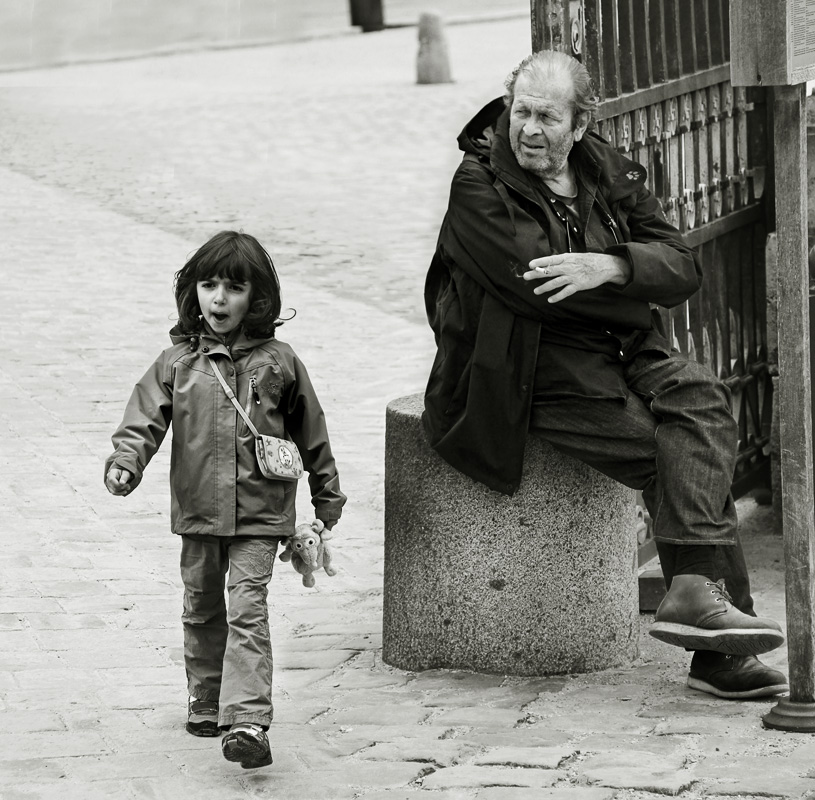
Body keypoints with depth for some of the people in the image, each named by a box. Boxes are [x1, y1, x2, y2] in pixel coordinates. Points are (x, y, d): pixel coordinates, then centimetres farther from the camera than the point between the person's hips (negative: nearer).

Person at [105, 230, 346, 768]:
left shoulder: (277, 363, 0)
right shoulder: (178, 363, 1)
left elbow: (311, 431, 10)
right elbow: (146, 417, -6)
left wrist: (327, 495, 17)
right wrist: (125, 462, -25)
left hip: (259, 515, -3)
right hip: (198, 511, 3)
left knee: (247, 612, -13)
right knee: (202, 611, 15)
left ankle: (248, 722, -20)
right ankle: (206, 704, 32)